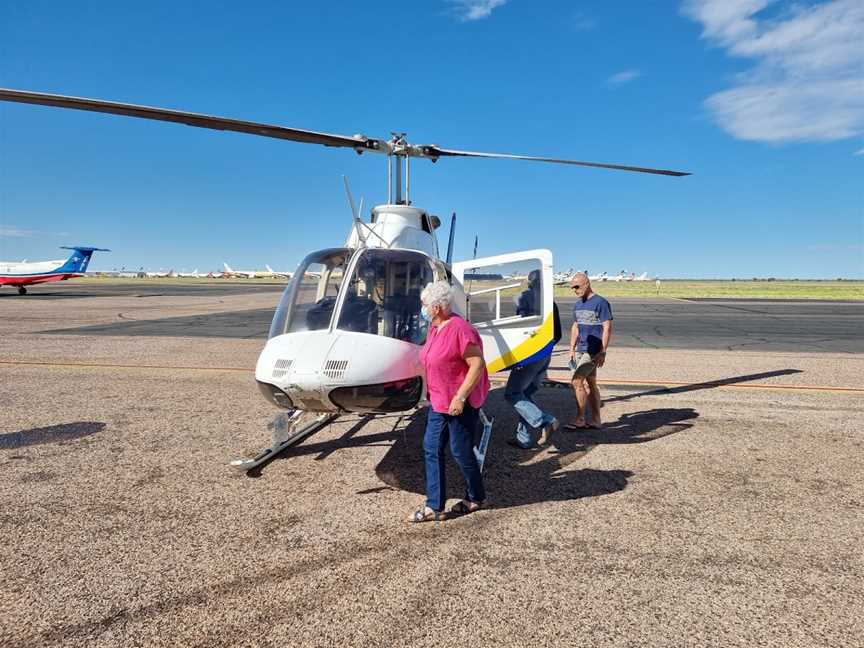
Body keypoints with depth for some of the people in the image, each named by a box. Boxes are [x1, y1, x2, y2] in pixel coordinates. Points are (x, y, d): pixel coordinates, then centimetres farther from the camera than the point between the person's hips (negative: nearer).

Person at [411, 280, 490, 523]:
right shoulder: (435, 327, 6)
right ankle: (434, 506, 16)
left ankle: (476, 498, 29)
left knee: (461, 452, 5)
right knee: (431, 448, 8)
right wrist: (432, 392, 19)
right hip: (439, 401, 9)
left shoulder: (460, 330, -22)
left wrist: (460, 397, -25)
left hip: (460, 403, -9)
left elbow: (478, 365, -24)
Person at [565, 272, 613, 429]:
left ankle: (580, 419, -2)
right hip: (581, 350, 8)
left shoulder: (600, 303, -12)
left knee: (577, 382, -12)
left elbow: (607, 328, -15)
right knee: (591, 384, 11)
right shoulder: (577, 304, 13)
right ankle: (595, 420, 17)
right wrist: (572, 349, 15)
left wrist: (602, 352, -19)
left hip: (593, 351, -8)